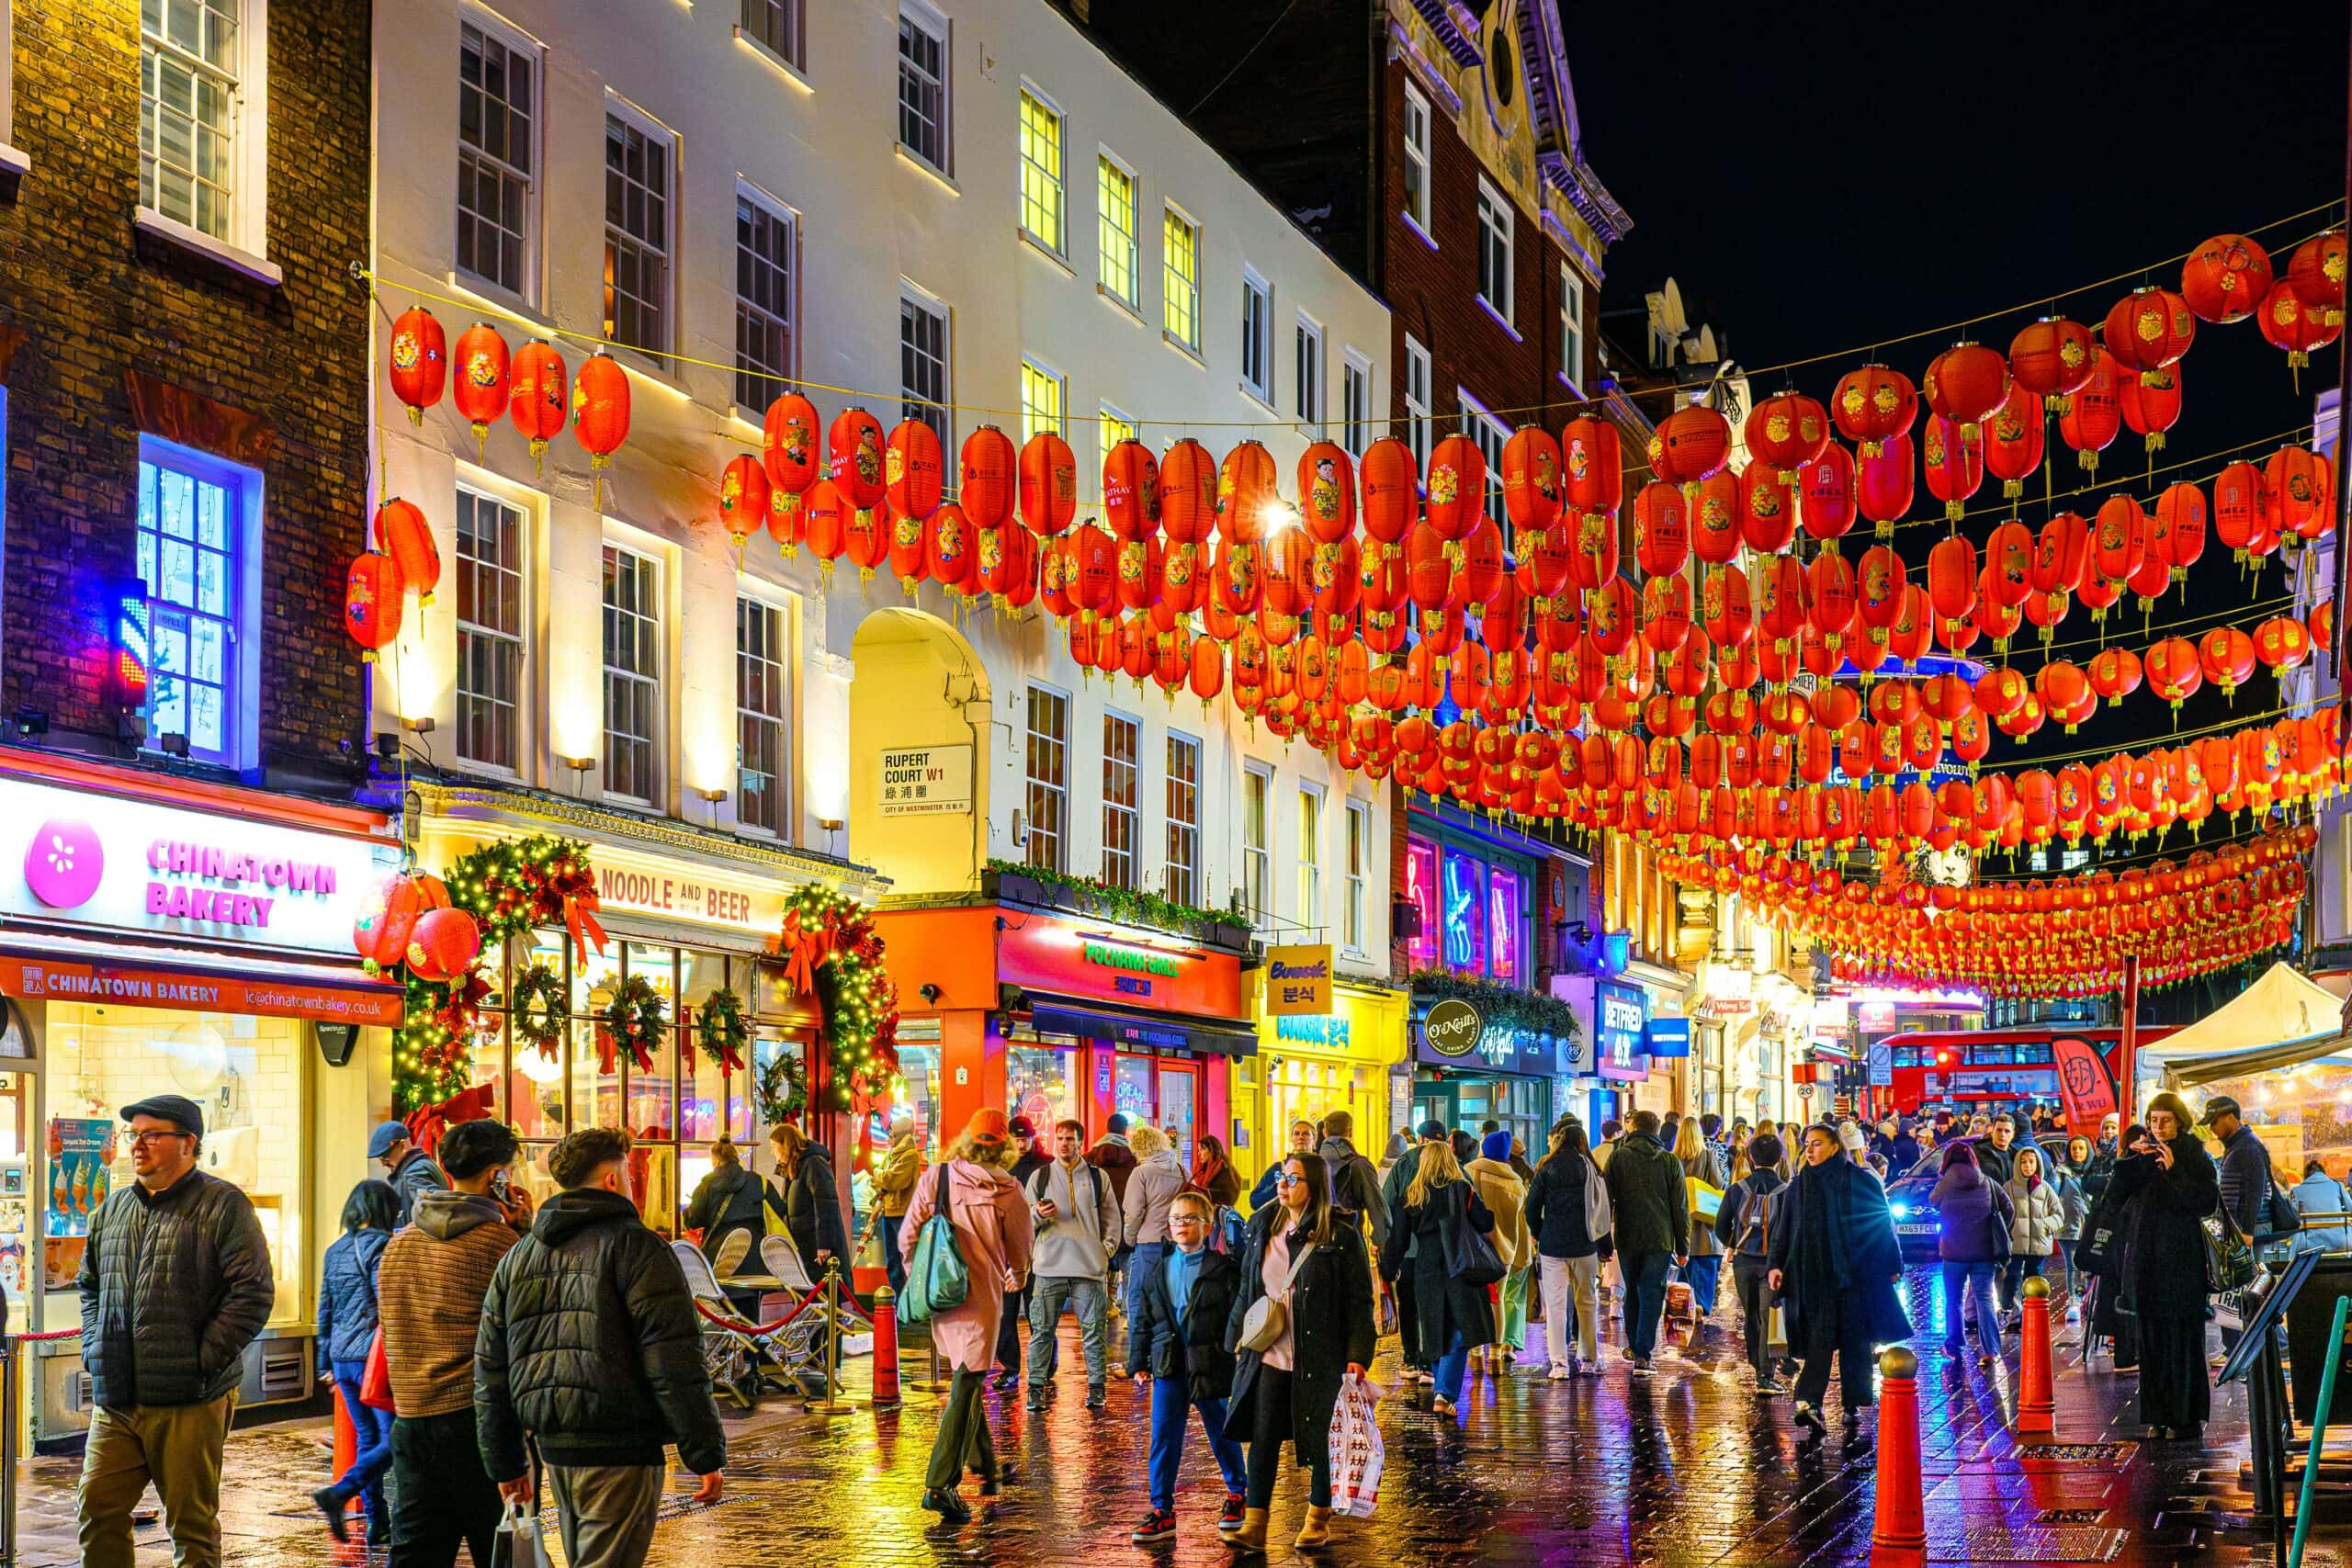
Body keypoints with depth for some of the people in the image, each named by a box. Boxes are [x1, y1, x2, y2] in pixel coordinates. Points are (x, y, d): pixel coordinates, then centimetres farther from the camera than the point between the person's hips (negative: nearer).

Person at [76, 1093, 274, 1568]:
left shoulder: (223, 1206, -5)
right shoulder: (113, 1208, 15)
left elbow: (253, 1294, -10)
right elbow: (89, 1284, 27)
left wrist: (201, 1361, -14)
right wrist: (94, 1350, 12)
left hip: (189, 1403, -6)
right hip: (114, 1399, 6)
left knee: (192, 1525, 3)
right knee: (98, 1511, 4)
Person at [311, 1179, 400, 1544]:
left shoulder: (335, 1250, 13)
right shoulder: (379, 1246, -9)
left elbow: (325, 1311, 17)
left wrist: (326, 1363, 23)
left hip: (342, 1358, 8)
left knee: (367, 1438, 13)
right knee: (393, 1440, -4)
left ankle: (377, 1524, 13)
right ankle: (338, 1493, -20)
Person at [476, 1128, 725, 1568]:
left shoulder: (516, 1258, 15)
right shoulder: (635, 1247, -7)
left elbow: (491, 1372, 17)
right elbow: (676, 1364, -13)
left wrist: (506, 1464, 23)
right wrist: (706, 1455, -9)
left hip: (554, 1449, 7)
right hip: (621, 1449, -7)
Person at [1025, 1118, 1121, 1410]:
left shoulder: (1098, 1177, 12)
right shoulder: (1039, 1177, 12)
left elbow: (1112, 1218, 16)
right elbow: (1025, 1222, 11)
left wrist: (1107, 1250, 4)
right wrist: (1038, 1215, -11)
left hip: (1089, 1266, 0)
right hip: (1049, 1265, 0)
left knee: (1093, 1330, 1)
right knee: (1042, 1329, -1)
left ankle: (1096, 1387, 8)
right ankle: (1036, 1388, 3)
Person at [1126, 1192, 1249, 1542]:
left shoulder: (1225, 1269, -4)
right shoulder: (1158, 1274, 8)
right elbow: (1144, 1321, 13)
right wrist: (1139, 1362, 9)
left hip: (1210, 1365, -3)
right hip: (1168, 1367, 3)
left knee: (1221, 1433, 11)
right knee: (1163, 1437, 0)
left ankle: (1237, 1494, 32)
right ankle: (1162, 1510, 5)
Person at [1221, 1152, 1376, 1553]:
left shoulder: (1341, 1237, -9)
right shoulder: (1263, 1227, 6)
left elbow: (1359, 1301, -8)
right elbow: (1246, 1289, 15)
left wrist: (1357, 1355, -14)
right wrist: (1239, 1339, 13)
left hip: (1320, 1358, -4)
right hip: (1269, 1356, 4)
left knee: (1321, 1438, 8)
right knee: (1263, 1438, 1)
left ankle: (1318, 1519, 24)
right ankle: (1253, 1524, 4)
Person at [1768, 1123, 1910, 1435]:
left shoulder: (1860, 1181, 0)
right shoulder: (1798, 1187, 10)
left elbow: (1884, 1223, 4)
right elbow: (1784, 1231, 11)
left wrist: (1892, 1265, 2)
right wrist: (1776, 1265, -1)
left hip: (1855, 1274, -1)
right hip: (1814, 1276, 1)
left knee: (1855, 1341, 4)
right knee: (1819, 1338, -9)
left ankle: (1853, 1404, 14)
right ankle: (1810, 1403, -21)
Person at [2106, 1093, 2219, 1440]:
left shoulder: (2195, 1157, -2)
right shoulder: (2145, 1158, 11)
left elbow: (2208, 1203, -13)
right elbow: (2113, 1193, 4)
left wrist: (2174, 1171, -18)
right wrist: (2131, 1159, -8)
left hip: (2182, 1258, -5)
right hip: (2147, 1256, 5)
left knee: (2183, 1339, -4)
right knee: (2152, 1339, 6)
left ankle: (2187, 1419, 1)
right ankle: (2161, 1416, 11)